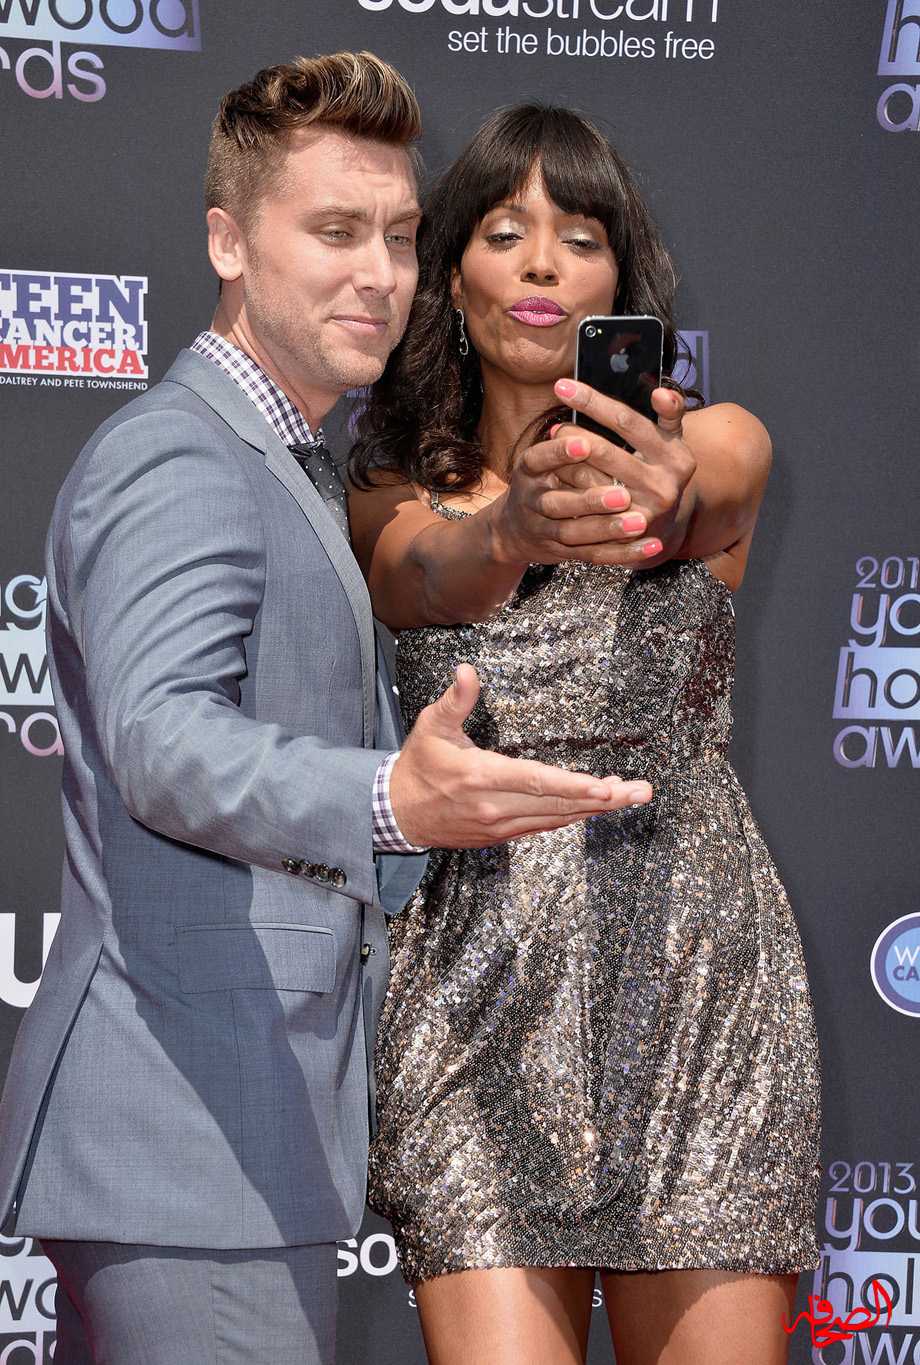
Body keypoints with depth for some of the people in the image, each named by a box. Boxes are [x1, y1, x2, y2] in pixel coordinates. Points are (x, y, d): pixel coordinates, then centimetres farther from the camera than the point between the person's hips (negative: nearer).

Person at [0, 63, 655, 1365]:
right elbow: (163, 741, -31)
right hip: (186, 1133, -10)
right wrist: (395, 802, -46)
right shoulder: (175, 463, -14)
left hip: (261, 1119, 11)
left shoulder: (297, 473, 20)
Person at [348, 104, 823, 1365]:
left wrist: (655, 488, -44)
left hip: (700, 976, 0)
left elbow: (707, 492, -18)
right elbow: (429, 574, -14)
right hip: (483, 988, 1)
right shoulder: (396, 498, 10)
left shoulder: (719, 444, 7)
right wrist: (516, 526, -39)